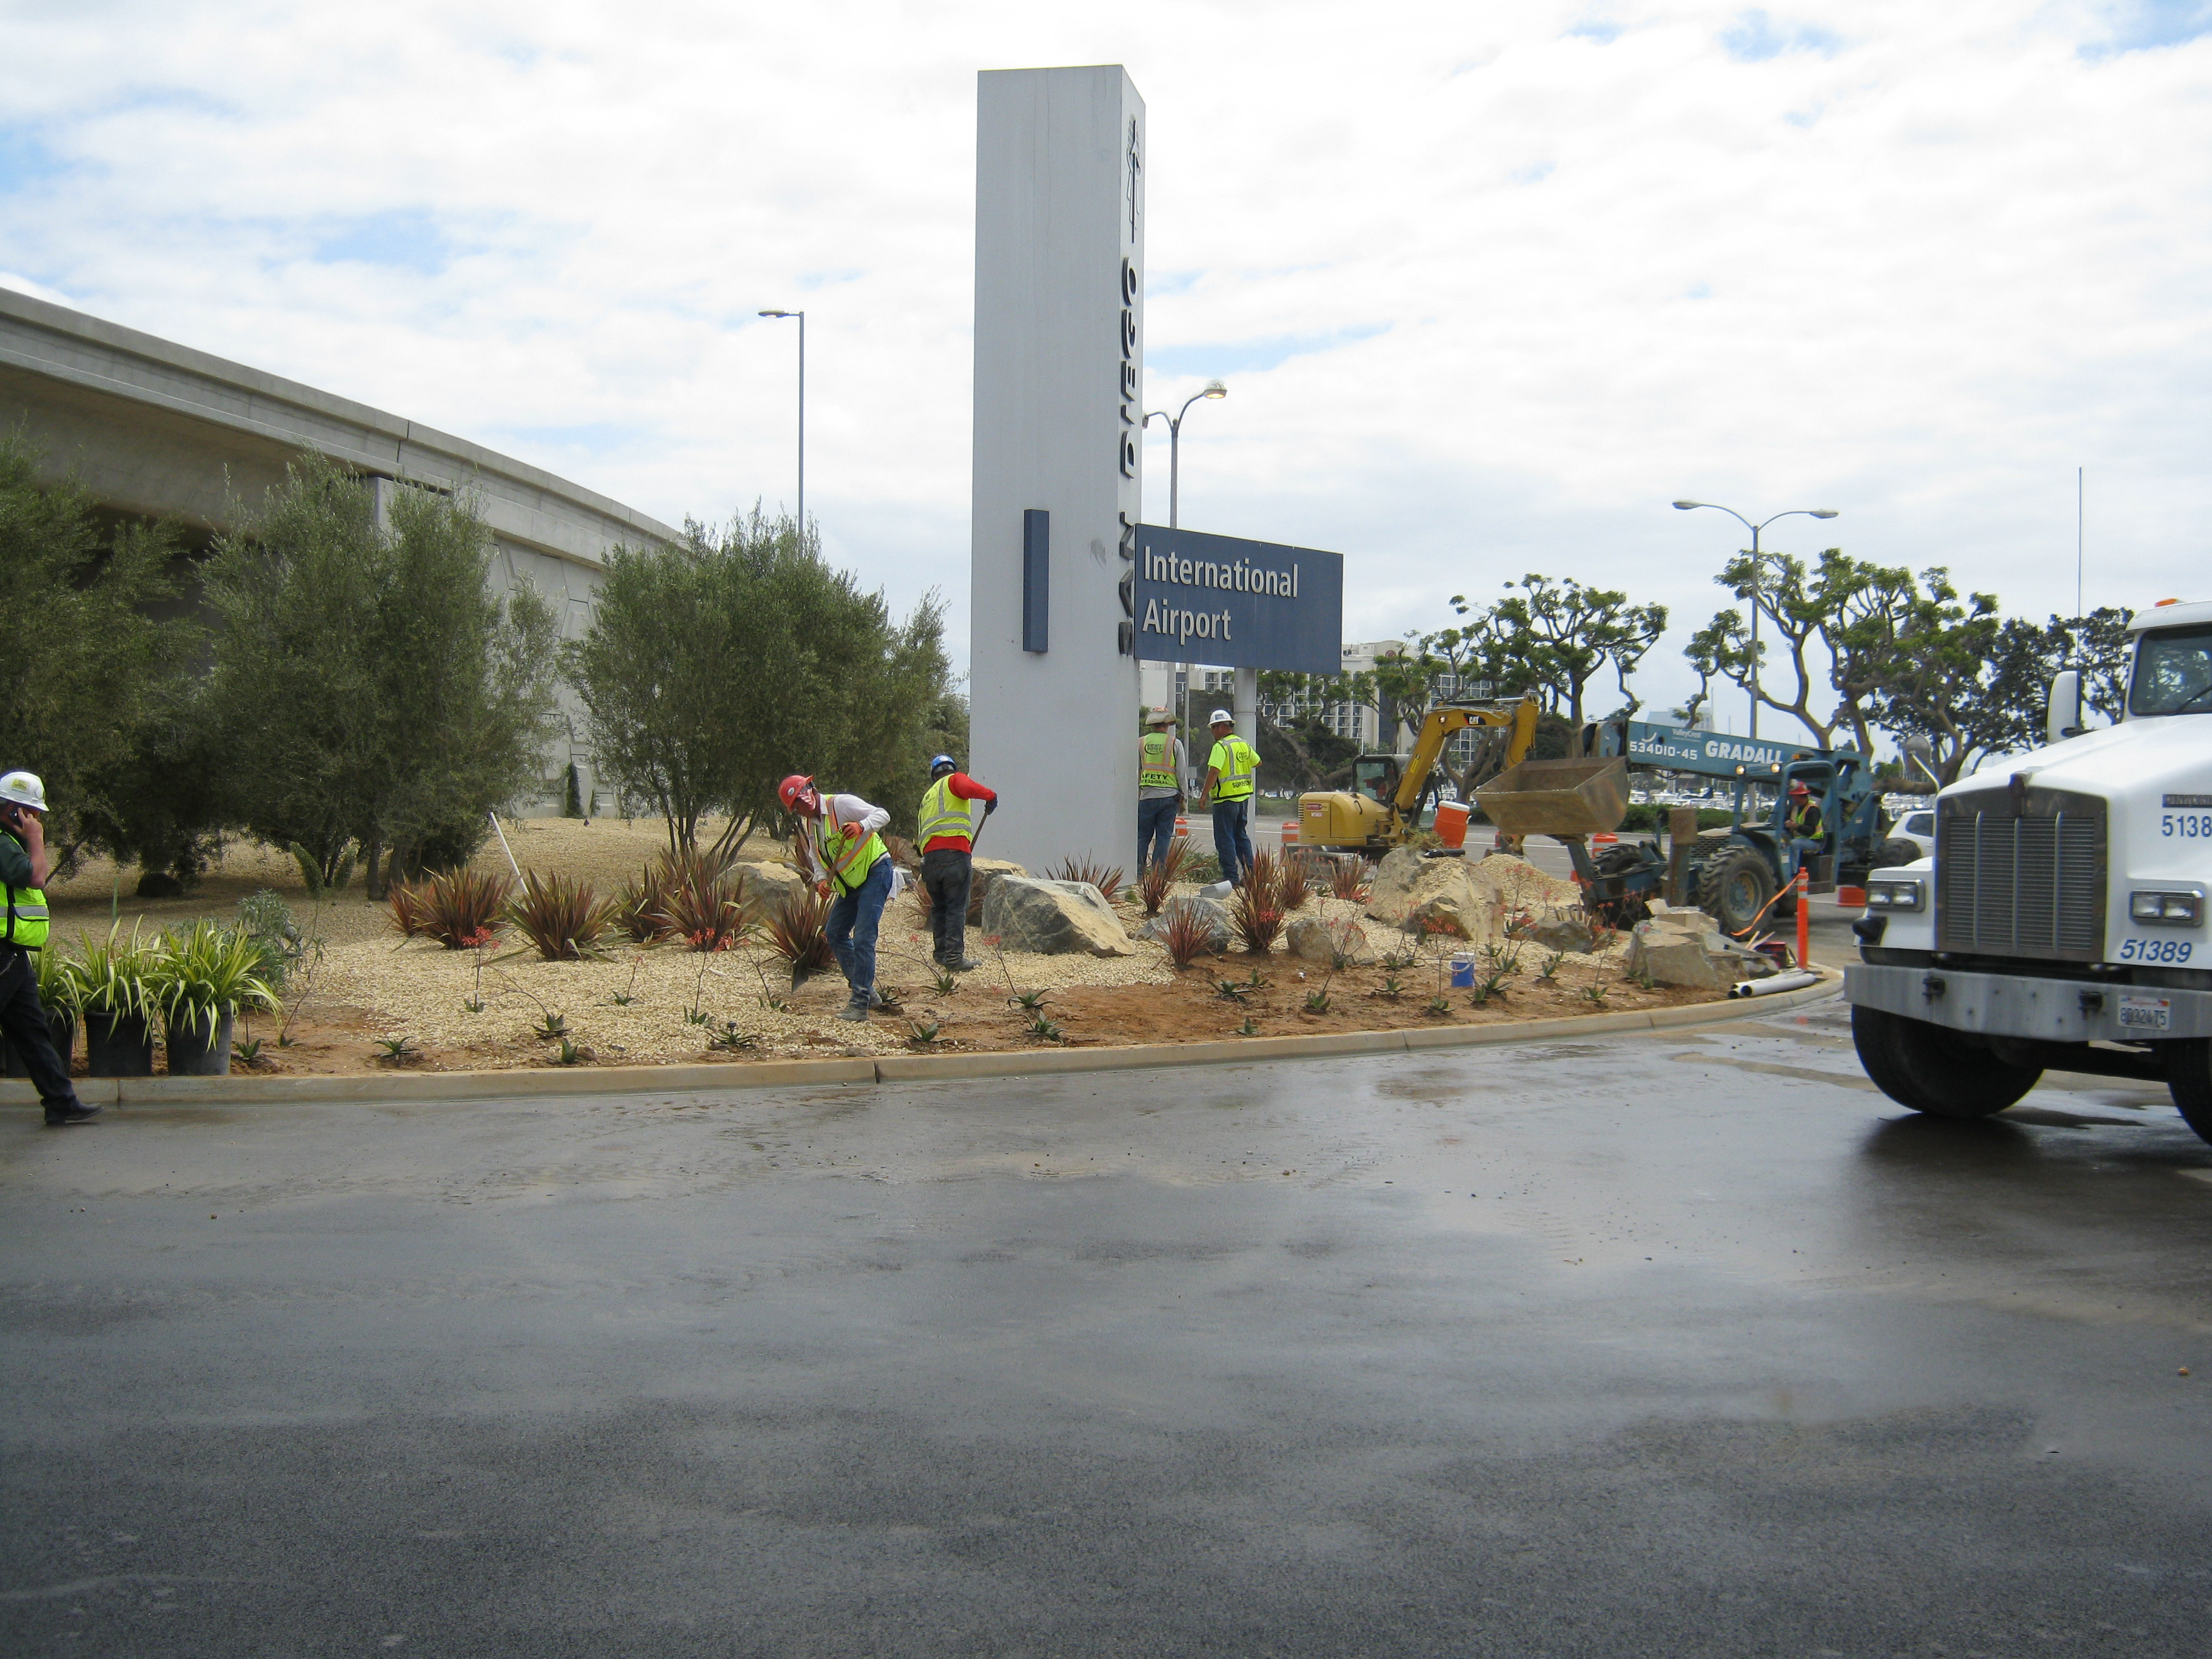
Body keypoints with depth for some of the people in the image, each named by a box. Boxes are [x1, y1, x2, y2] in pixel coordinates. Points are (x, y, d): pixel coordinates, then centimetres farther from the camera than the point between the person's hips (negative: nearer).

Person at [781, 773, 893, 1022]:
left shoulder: (841, 804, -14)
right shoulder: (808, 825, 11)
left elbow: (882, 815, -18)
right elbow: (817, 860, 15)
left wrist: (862, 827, -38)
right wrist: (820, 880, -6)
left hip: (875, 872, -9)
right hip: (851, 884, 9)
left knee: (863, 938, -16)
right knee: (835, 933, 11)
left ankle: (860, 1004, -15)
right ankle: (867, 992, 19)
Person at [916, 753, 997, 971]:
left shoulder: (927, 796, 30)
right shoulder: (955, 780, 10)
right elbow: (968, 788, -16)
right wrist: (990, 796, -14)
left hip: (929, 857, 6)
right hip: (955, 852, -6)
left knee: (938, 907, 16)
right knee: (957, 908, -6)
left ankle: (941, 954, 18)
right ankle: (954, 958, -11)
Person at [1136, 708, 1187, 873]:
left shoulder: (1141, 743, 4)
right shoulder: (1175, 743, 1)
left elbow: (1134, 772, 8)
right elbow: (1182, 773, 1)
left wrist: (1135, 796, 16)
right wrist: (1182, 798, 9)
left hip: (1147, 796, 1)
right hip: (1169, 796, -1)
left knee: (1143, 836, 5)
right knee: (1164, 837, 4)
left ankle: (1138, 873, 0)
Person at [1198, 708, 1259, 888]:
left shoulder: (1221, 746, -14)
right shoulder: (1244, 745, 11)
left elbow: (1214, 771, -24)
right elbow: (1257, 763, 26)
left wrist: (1205, 793, -19)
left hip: (1225, 799, -8)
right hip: (1244, 798, 8)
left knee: (1225, 839, -3)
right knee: (1241, 836, 17)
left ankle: (1231, 877, -5)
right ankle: (1250, 875, 17)